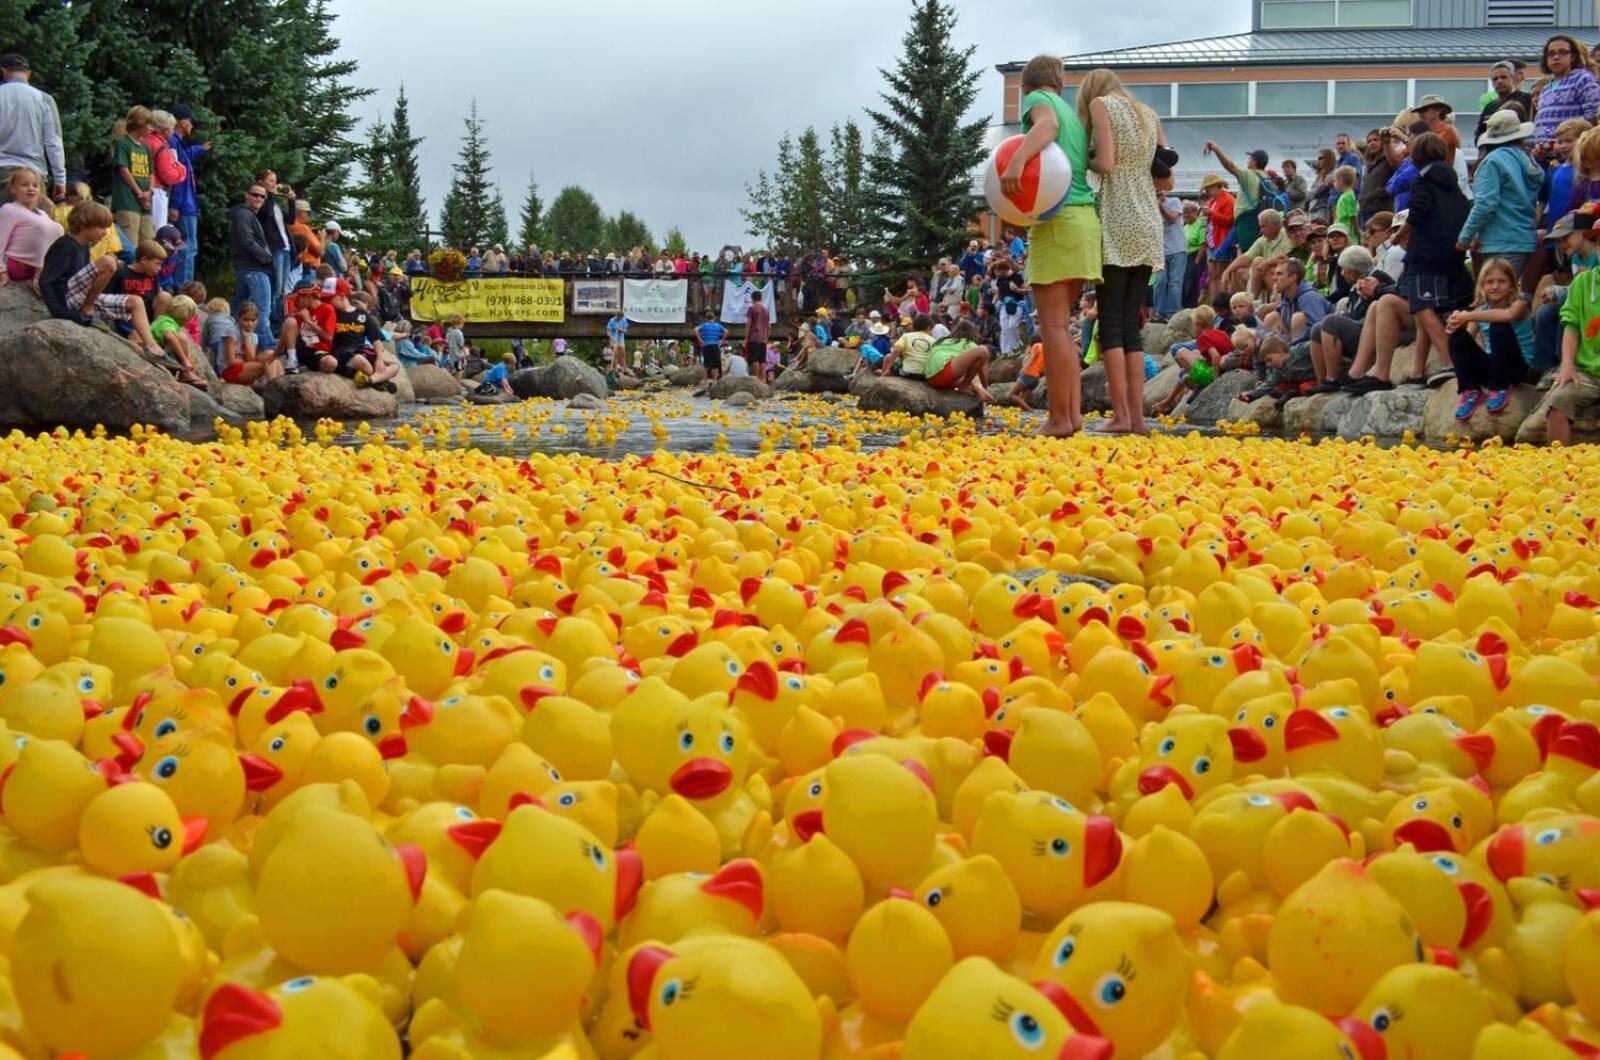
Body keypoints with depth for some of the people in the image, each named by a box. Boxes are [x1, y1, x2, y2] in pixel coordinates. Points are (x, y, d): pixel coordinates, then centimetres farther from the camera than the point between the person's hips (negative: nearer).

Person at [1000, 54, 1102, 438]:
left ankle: (1059, 419, -8)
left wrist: (1017, 159, -35)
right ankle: (1073, 413, 9)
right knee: (1061, 325, 13)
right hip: (1086, 217, 8)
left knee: (1053, 326, -7)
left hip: (1057, 219, -8)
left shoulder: (1038, 99, 3)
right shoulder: (1074, 113, 26)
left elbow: (1047, 124, -20)